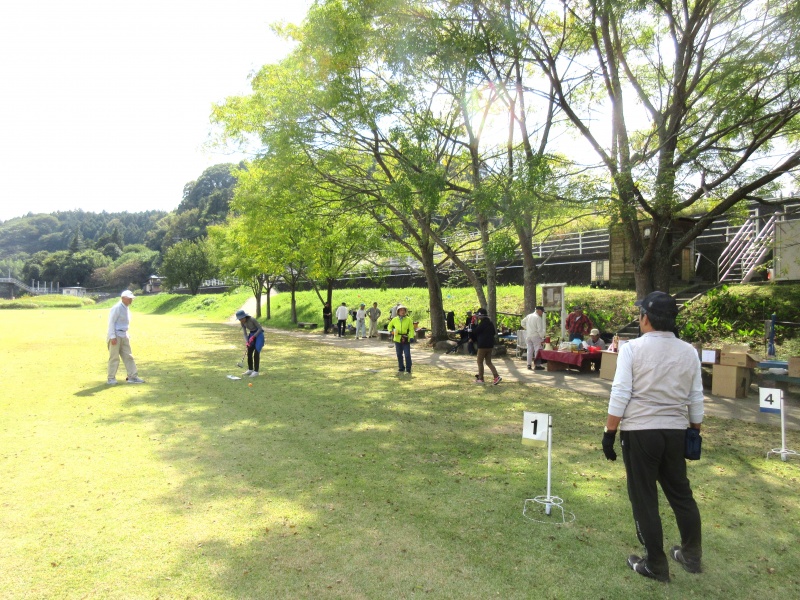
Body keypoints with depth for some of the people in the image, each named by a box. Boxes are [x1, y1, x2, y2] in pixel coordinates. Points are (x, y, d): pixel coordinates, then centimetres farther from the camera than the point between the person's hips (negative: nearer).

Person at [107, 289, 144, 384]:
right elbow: (111, 322, -16)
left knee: (128, 356, 6)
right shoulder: (117, 308, -14)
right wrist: (112, 337, -21)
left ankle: (132, 376, 9)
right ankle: (111, 378, 9)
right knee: (114, 357, -1)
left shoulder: (126, 308, 12)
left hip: (124, 336, 8)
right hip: (115, 336, -8)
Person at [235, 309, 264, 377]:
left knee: (256, 353, -11)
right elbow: (245, 333, -4)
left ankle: (256, 371, -5)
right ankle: (250, 370, 17)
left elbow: (260, 328, -19)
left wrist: (253, 337, -23)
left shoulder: (252, 320, -25)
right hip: (252, 334, 7)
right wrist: (246, 342, -19)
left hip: (259, 334, -7)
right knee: (249, 353, 4)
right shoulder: (242, 323, -6)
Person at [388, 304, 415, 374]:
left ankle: (408, 369, 2)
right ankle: (401, 368, 23)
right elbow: (390, 326, 20)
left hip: (406, 340, -3)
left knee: (407, 355, -7)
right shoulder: (395, 319, 4)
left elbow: (411, 329, -4)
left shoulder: (408, 319, -3)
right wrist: (391, 331, 1)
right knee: (399, 355, 10)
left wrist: (411, 337, -16)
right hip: (397, 340, 3)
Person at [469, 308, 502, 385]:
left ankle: (480, 378, 9)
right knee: (488, 362, 12)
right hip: (490, 345, 9)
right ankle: (497, 376, 0)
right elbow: (494, 333, 17)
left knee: (480, 362, 4)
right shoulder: (490, 323, 11)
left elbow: (475, 332, -13)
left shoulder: (482, 323, -17)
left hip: (483, 345, -9)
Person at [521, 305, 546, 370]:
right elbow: (540, 329, -16)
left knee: (529, 350, 12)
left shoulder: (529, 316, 8)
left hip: (528, 336, 7)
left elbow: (522, 323, 19)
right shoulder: (538, 318, -13)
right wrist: (542, 337, -9)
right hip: (535, 336, -7)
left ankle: (529, 365, 14)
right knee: (537, 350, 0)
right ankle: (538, 365, -1)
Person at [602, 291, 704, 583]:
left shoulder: (632, 348, -10)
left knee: (644, 499, 8)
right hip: (676, 431, 5)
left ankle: (656, 565, 19)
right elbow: (695, 400, 9)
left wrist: (609, 433, -7)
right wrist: (695, 433, 21)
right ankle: (691, 555, 36)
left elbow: (620, 394, -13)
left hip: (640, 431, -5)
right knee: (681, 493, 21)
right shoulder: (689, 352, 4)